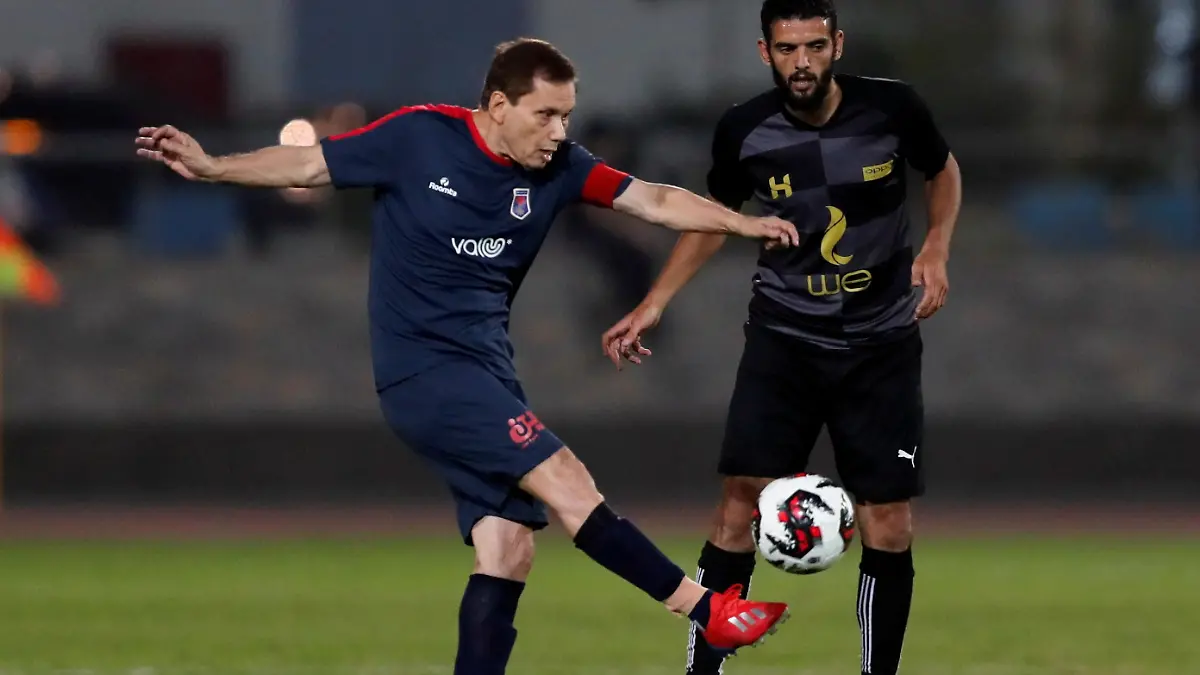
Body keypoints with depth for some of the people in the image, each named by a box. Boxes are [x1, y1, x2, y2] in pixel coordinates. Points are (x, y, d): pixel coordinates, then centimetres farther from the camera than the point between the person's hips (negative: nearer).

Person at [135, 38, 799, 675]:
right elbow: (308, 164, -3)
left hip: (485, 371, 7)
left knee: (508, 551, -2)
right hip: (421, 368, -7)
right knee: (567, 483, -16)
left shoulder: (557, 168, 4)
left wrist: (743, 223, -8)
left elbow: (653, 199, 3)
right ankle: (708, 611, -13)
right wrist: (212, 167, -13)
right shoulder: (419, 137, -9)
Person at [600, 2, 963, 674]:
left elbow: (944, 172, 9)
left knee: (890, 529, -1)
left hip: (883, 342, 0)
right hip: (785, 336, 0)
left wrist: (937, 247, -8)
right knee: (741, 505, -12)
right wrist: (653, 305, 3)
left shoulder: (892, 109, -12)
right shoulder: (744, 131, -9)